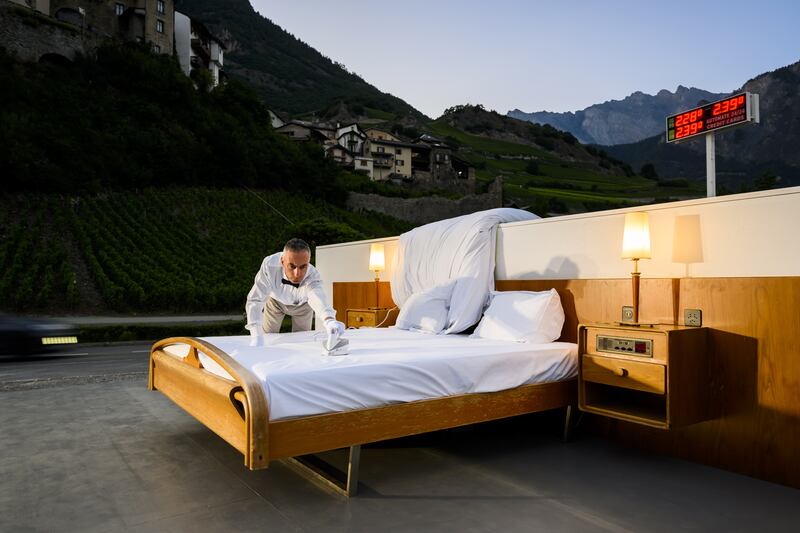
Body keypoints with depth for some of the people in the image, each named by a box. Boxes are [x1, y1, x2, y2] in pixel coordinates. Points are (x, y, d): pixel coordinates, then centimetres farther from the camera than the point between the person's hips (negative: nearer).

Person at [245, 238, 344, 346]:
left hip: (302, 304, 0)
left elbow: (317, 297, -62)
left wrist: (329, 321, -85)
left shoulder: (312, 275, -43)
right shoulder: (269, 265, -42)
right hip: (275, 300, 0)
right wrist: (256, 337, -56)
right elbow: (255, 300, -42)